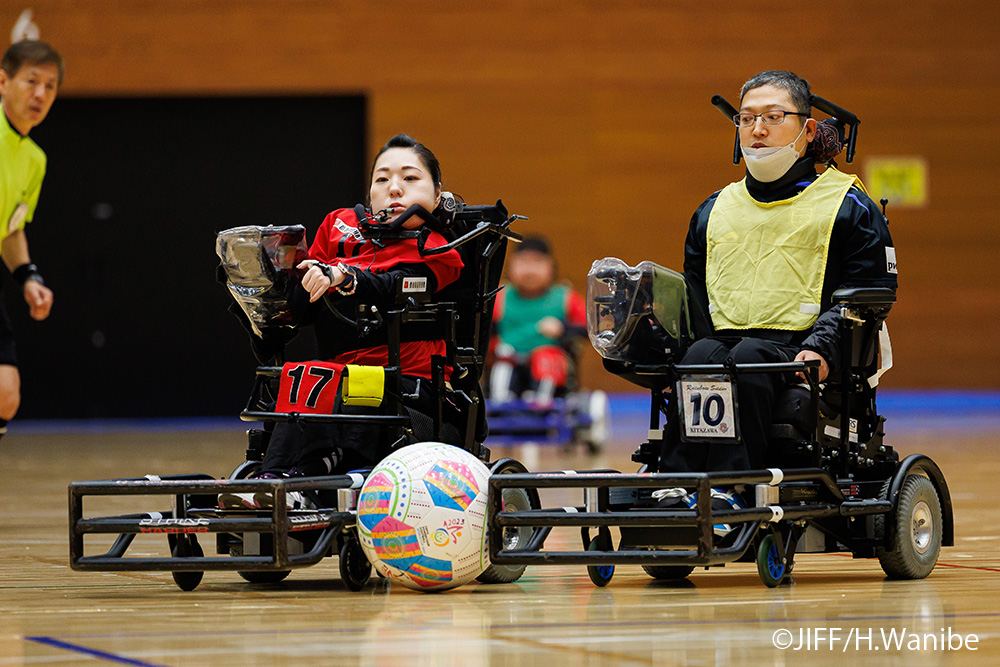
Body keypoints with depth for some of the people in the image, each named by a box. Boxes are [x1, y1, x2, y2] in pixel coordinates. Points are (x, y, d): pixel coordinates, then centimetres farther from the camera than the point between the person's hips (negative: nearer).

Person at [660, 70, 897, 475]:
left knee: (748, 358, -37)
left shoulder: (845, 204, 13)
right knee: (699, 356, -33)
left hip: (800, 354, -3)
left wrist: (821, 349, -16)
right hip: (724, 338, 3)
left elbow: (868, 293, 3)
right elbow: (693, 295, 25)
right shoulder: (715, 210, 28)